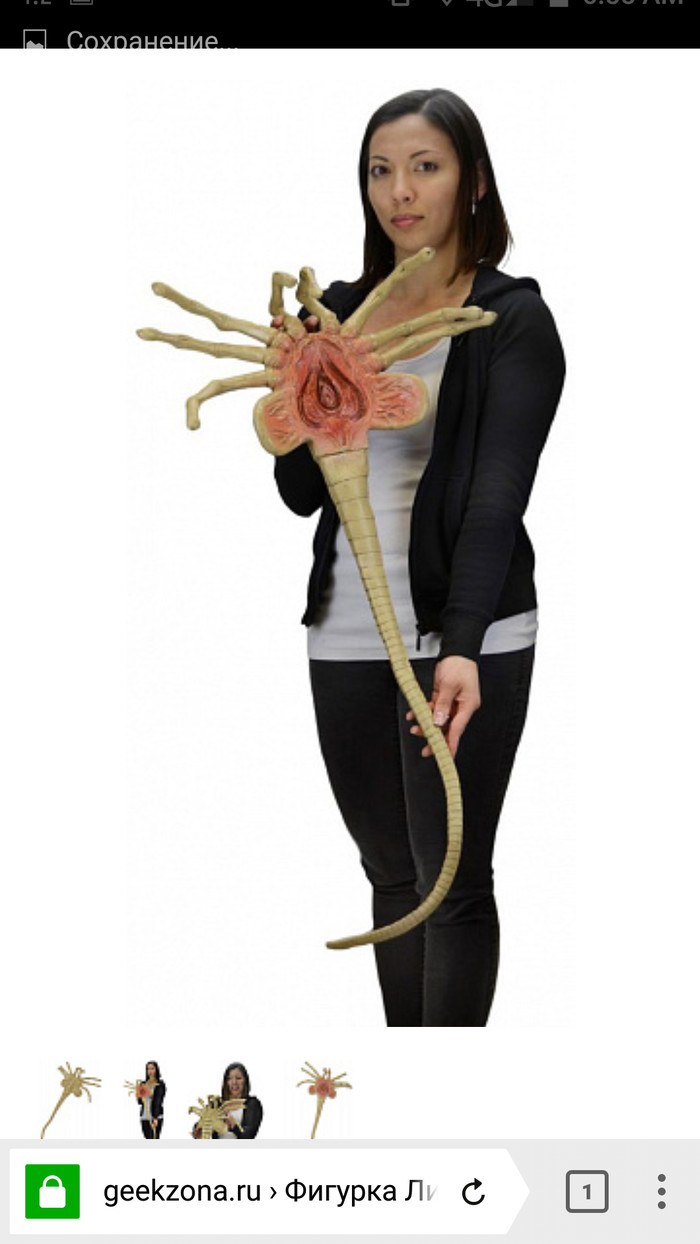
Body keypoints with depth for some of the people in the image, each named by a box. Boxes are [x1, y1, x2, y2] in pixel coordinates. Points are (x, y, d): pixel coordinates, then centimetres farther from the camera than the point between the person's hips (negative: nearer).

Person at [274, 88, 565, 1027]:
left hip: (465, 639, -5)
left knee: (453, 879, -1)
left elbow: (498, 495, -17)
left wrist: (460, 648, -30)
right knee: (390, 872, 14)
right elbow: (301, 493, 7)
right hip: (347, 634, 5)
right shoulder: (338, 310, 9)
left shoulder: (513, 319, -6)